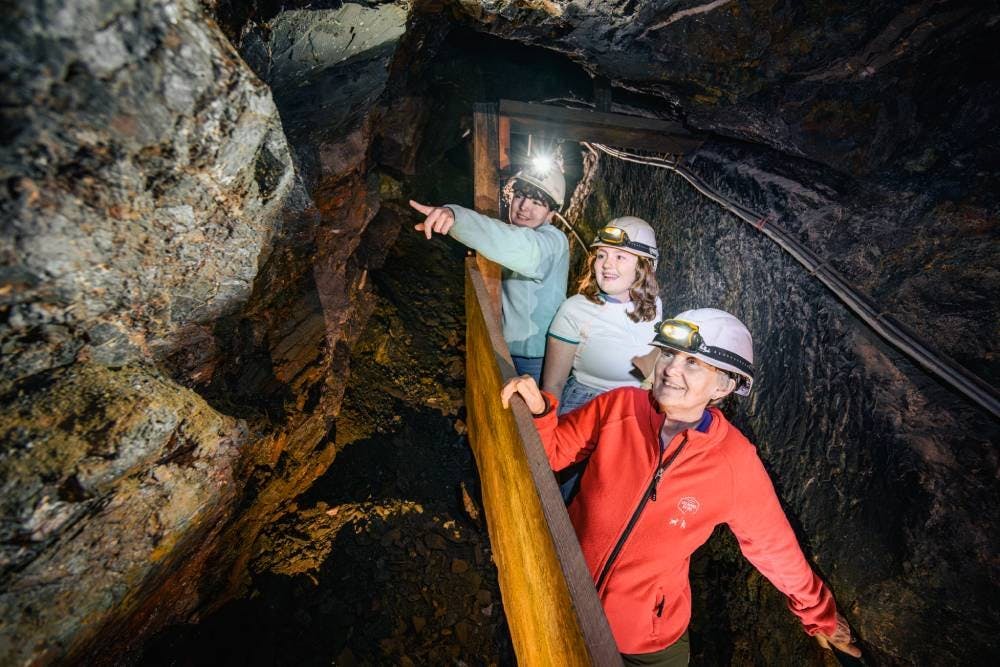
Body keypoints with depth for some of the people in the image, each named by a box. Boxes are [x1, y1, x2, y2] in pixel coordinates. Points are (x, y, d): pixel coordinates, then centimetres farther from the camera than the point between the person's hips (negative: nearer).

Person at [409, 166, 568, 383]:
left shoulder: (553, 241, -23)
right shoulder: (515, 234, 7)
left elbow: (523, 248, -45)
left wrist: (456, 216, -57)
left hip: (536, 358, -8)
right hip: (509, 348, 8)